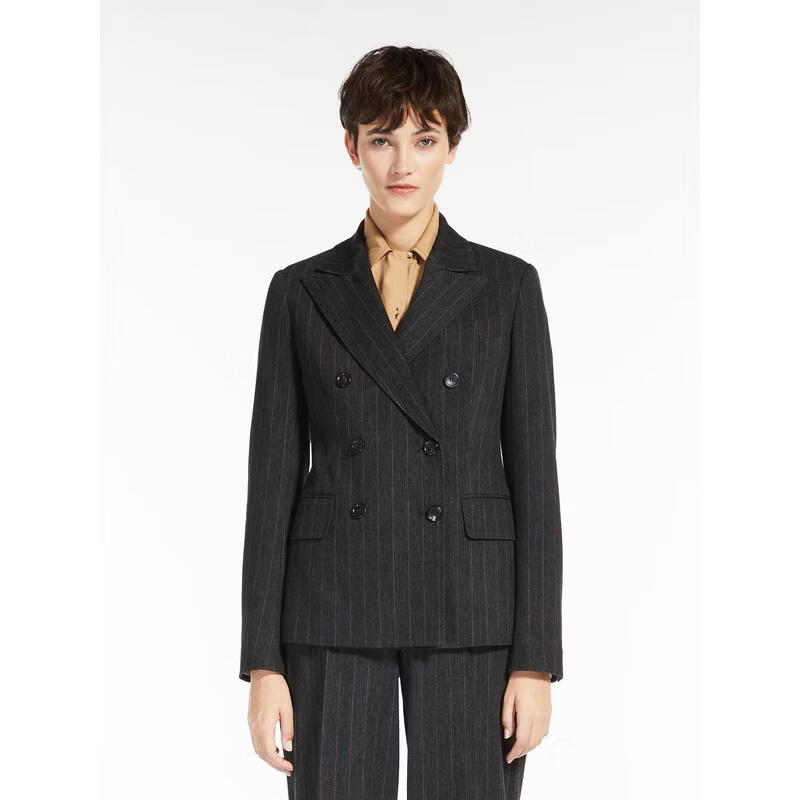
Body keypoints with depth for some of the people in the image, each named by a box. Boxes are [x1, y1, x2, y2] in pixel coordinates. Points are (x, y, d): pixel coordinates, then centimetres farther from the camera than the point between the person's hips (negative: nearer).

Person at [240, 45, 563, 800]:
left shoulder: (507, 286, 3)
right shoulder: (300, 291, 6)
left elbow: (533, 474, 1)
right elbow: (273, 479, 4)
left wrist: (536, 658, -4)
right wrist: (263, 660, -1)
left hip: (467, 615, -1)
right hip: (334, 615, 1)